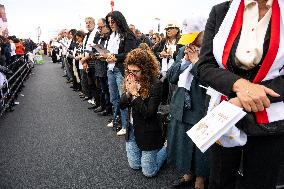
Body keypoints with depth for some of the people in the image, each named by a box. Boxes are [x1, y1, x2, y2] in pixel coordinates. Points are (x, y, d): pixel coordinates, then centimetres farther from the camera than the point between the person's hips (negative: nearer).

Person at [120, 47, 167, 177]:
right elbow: (122, 105, -1)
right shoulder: (131, 80, -2)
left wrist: (135, 93, -28)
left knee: (149, 172, 9)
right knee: (134, 166, 19)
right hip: (132, 130, 6)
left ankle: (166, 149, 31)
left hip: (148, 133, -6)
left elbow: (148, 113, -25)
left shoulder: (155, 84, -22)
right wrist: (128, 92, -19)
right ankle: (152, 152, 42)